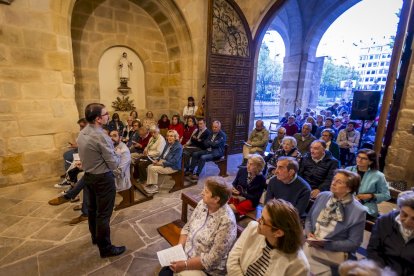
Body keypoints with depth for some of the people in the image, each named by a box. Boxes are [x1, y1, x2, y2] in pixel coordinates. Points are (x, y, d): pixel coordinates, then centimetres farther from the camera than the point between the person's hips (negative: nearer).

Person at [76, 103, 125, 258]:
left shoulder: (82, 133, 2)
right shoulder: (101, 136, -25)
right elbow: (114, 164, -21)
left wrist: (111, 153, 6)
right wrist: (117, 155, -1)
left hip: (89, 176, 9)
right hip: (103, 178, -9)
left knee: (93, 208, 23)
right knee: (103, 213, 3)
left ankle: (95, 237, 43)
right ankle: (105, 248, 18)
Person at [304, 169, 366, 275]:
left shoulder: (358, 211, -8)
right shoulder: (322, 196, 4)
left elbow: (353, 243, -6)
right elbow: (309, 218, 12)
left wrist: (326, 244, -16)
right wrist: (308, 232, -7)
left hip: (334, 251, -5)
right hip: (310, 242, 5)